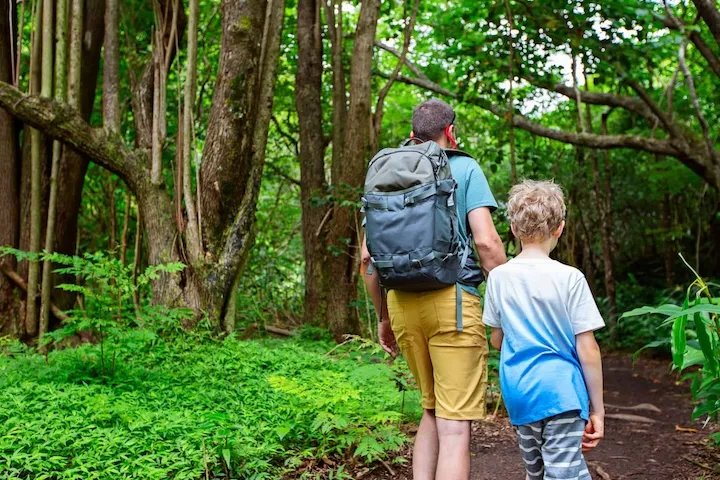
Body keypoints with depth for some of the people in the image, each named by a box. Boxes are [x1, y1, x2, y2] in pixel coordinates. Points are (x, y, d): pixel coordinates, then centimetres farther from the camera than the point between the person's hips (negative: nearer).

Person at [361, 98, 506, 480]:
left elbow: (368, 256, 11)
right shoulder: (465, 168, 1)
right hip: (452, 299, -5)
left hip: (402, 304, 5)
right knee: (455, 425, -3)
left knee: (432, 411, 21)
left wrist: (383, 317, 20)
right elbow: (486, 242, -10)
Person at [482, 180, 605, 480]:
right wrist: (597, 410, -1)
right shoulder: (570, 278, -10)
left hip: (517, 393, 5)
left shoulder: (498, 277, 1)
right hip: (561, 393, -5)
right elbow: (587, 349, -8)